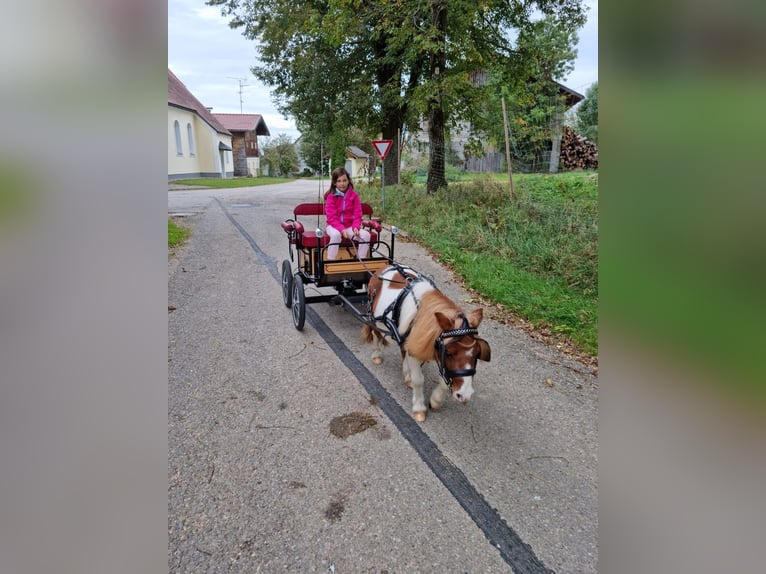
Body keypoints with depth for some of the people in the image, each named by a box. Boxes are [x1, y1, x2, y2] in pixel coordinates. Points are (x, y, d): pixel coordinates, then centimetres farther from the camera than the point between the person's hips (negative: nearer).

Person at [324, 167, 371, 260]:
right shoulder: (331, 196, -6)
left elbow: (357, 215, 0)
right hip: (334, 226, -3)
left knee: (365, 235, -23)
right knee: (336, 235, -37)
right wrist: (342, 229, -26)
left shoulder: (354, 195, 1)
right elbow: (332, 217, -12)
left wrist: (356, 227, -20)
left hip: (349, 226, 3)